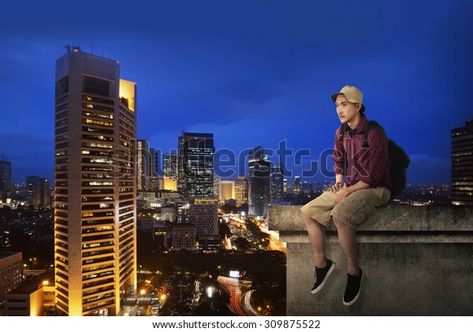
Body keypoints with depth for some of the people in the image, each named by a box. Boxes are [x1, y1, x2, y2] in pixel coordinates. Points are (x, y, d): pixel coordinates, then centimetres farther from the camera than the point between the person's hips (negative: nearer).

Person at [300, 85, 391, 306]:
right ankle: (321, 263, 10)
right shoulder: (341, 133, 5)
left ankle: (354, 271, -14)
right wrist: (338, 181, 5)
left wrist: (347, 191, -16)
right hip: (349, 187, 8)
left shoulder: (374, 133, -17)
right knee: (307, 212, -3)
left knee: (339, 215, -35)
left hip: (375, 189, -8)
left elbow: (373, 176, -20)